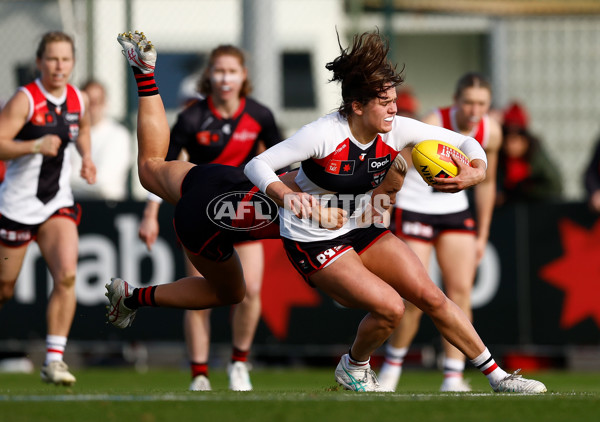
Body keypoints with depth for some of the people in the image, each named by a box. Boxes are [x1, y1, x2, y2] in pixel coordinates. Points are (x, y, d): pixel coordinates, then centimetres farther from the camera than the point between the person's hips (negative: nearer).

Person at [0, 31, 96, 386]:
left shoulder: (78, 100, 4)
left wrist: (87, 156, 11)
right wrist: (35, 146, -34)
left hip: (58, 204, 4)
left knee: (67, 276, -17)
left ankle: (55, 359, -14)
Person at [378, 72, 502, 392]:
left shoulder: (491, 132, -5)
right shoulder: (431, 127, -23)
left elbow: (486, 183, 10)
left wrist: (482, 235, 12)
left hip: (455, 211, 5)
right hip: (413, 209, -5)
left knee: (461, 291, -7)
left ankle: (453, 377, -5)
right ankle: (392, 364, 13)